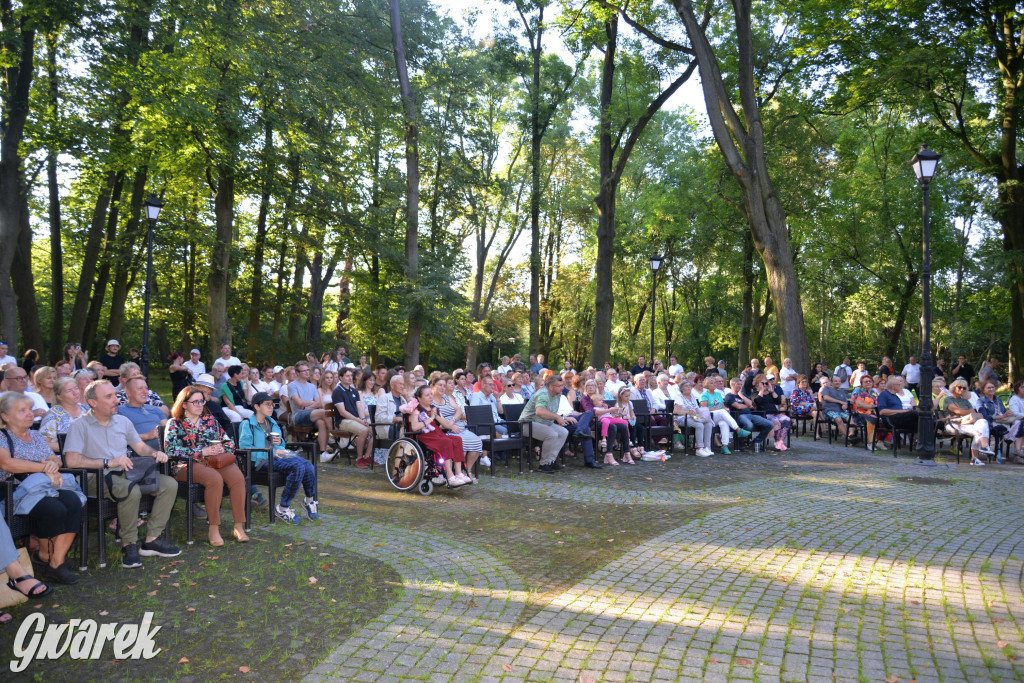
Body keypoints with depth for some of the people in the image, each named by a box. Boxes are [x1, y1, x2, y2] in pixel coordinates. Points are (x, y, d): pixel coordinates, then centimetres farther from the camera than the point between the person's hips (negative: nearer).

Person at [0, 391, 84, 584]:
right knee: (54, 509, -33)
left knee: (73, 501, -27)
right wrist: (44, 468, -12)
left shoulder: (36, 436, 23)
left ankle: (56, 562, -25)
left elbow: (55, 459, 18)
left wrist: (54, 464, -8)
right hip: (16, 492, -6)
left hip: (47, 488, 6)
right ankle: (45, 553, -6)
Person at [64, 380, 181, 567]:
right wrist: (109, 462, -22)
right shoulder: (81, 425, -5)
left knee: (169, 484, -12)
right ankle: (129, 545, -20)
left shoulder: (123, 421, 16)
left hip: (125, 474, 7)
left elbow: (141, 447, 22)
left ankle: (151, 540, -9)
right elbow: (72, 460, -17)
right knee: (132, 490, -37)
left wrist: (155, 453, -1)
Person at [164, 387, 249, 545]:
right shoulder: (174, 423, 8)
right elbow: (171, 449, -9)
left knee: (237, 477, -28)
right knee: (215, 478, -37)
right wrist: (202, 452, -14)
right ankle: (213, 529, -27)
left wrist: (222, 449, -5)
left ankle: (239, 526, -25)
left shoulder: (210, 420, 21)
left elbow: (229, 441, 20)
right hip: (188, 465, -4)